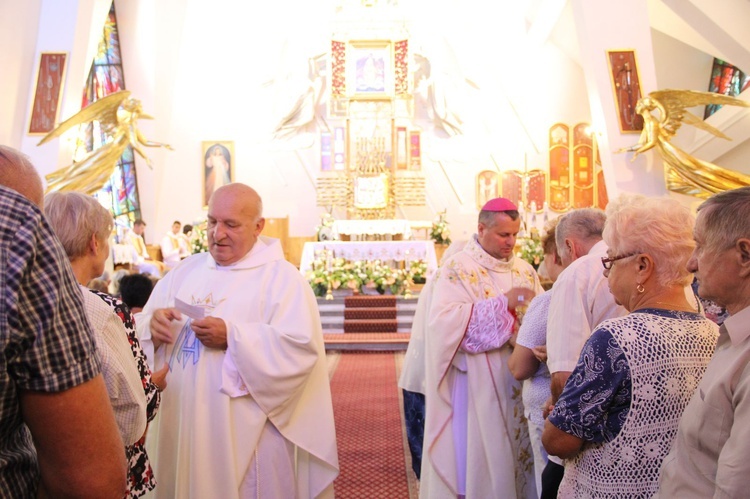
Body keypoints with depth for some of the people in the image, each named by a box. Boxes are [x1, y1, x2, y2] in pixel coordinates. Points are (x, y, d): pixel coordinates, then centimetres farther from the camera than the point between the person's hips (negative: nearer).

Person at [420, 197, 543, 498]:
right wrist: (503, 302, -24)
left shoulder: (524, 270, 10)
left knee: (516, 452, 14)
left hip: (518, 386, 5)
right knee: (478, 457, 4)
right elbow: (445, 321, -22)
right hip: (475, 388, -5)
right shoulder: (457, 269, -9)